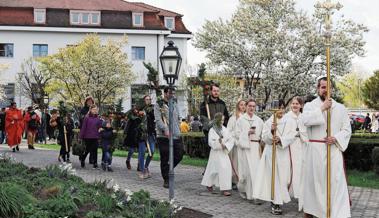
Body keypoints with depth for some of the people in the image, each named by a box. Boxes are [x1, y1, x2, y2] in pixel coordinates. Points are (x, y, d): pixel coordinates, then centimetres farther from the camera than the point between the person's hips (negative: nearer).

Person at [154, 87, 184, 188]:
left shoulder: (174, 105, 20)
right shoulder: (158, 106, 0)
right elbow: (158, 120, -12)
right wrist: (165, 130, -26)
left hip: (176, 136, 6)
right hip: (163, 136, -6)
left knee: (179, 155, 2)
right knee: (165, 159, -2)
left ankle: (168, 170, 26)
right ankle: (166, 180, 8)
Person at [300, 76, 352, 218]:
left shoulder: (340, 108, 7)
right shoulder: (310, 106, 3)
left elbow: (347, 130, 6)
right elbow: (305, 120, -18)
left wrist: (336, 138, -12)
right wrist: (322, 108, -19)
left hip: (334, 149, 1)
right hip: (315, 150, 0)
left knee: (336, 182, -5)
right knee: (312, 180, 7)